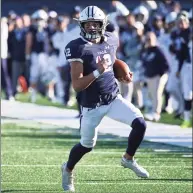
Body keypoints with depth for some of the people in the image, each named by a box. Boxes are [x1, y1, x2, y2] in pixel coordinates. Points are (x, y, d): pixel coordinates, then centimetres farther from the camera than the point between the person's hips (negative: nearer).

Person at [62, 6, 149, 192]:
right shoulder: (78, 48, -19)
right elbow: (77, 85, -22)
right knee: (87, 145, 8)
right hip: (92, 105, -5)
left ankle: (128, 159, 13)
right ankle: (68, 169, 39)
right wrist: (98, 72, -34)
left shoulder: (111, 40, 0)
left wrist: (122, 76, 3)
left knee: (140, 123, -13)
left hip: (114, 98, 5)